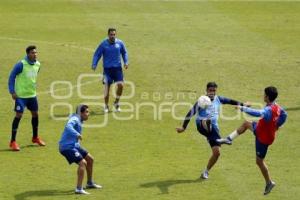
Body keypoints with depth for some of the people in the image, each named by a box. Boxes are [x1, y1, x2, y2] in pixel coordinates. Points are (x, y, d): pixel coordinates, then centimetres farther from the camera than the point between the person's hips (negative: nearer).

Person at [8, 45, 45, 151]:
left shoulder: (37, 65, 2)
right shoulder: (21, 64, -18)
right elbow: (12, 76, -12)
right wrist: (12, 91, -15)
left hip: (32, 94, 7)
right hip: (21, 95, -7)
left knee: (35, 114, 14)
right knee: (18, 115, -10)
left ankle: (35, 137, 34)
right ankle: (13, 142, -4)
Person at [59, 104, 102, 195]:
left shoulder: (78, 120, 13)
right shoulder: (74, 119, -18)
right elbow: (68, 126, -39)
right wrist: (77, 134, -50)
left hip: (74, 146, 11)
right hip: (67, 147, -11)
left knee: (90, 159, 19)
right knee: (82, 162, -24)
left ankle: (90, 183, 36)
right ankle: (79, 189, -26)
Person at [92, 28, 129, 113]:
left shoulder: (120, 43, 2)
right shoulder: (103, 44, -4)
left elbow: (124, 53, 16)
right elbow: (97, 54, 2)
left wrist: (126, 62, 3)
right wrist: (94, 64, -11)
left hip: (117, 68, 1)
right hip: (107, 68, -1)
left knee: (120, 85, -11)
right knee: (107, 87, -2)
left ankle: (116, 103, 13)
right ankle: (106, 106, 14)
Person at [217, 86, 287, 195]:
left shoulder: (269, 110, -36)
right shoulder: (277, 107, -8)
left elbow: (257, 113, -53)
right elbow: (284, 115, 10)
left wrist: (243, 108, -47)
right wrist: (276, 125, 16)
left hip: (263, 138, -9)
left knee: (259, 161, 5)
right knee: (246, 123, 24)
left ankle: (269, 183, 18)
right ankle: (229, 139, 33)